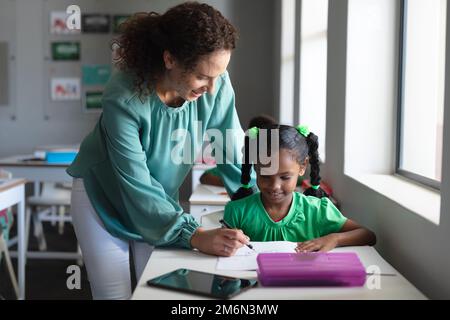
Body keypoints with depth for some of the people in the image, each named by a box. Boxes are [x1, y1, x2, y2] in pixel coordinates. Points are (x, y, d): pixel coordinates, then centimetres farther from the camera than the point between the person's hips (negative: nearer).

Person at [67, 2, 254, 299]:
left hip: (160, 199, 4)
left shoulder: (216, 84, -23)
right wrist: (194, 236, -40)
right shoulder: (124, 98, -33)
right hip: (103, 199, -3)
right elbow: (137, 187, -32)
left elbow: (234, 154, -14)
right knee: (115, 293, 1)